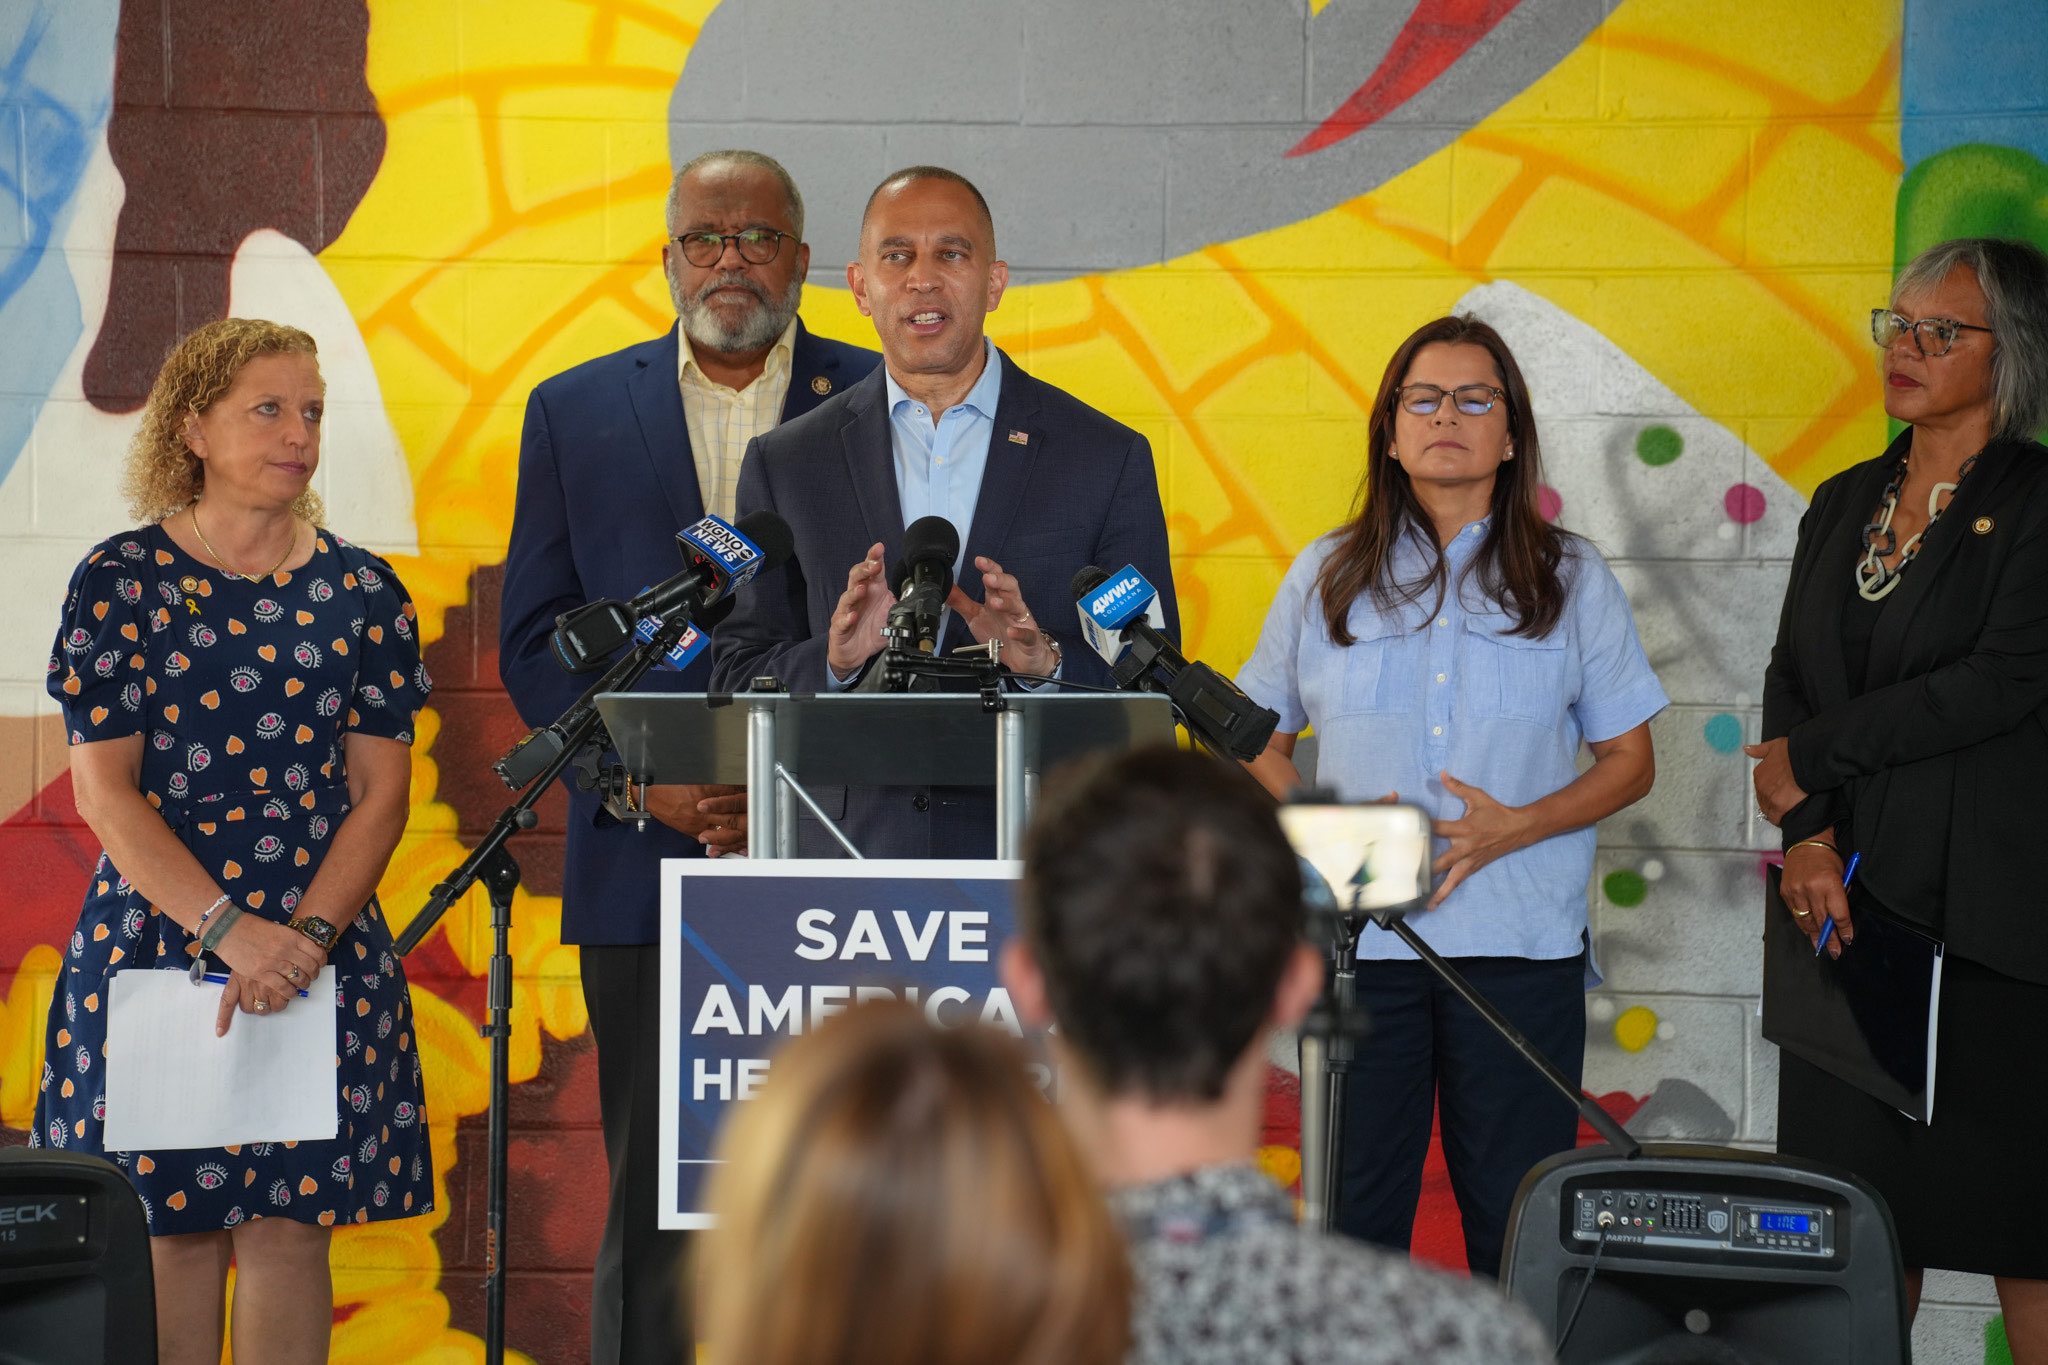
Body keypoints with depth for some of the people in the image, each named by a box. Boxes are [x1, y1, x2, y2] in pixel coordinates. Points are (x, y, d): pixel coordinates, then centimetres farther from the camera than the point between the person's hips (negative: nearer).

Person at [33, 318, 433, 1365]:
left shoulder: (361, 593, 6)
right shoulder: (121, 580, 0)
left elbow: (378, 794, 3)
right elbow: (103, 790, -5)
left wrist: (306, 936, -13)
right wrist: (227, 928, -17)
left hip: (323, 953, 1)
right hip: (154, 939, -1)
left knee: (291, 1226, -1)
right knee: (173, 1227, 1)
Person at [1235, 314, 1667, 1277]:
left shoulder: (1569, 582, 7)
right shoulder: (1326, 579, 10)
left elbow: (1630, 761, 7)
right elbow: (1263, 741, 15)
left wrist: (1516, 826, -10)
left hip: (1520, 943, -1)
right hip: (1357, 937, 1)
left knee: (1514, 1217, 1)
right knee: (1353, 1214, 2)